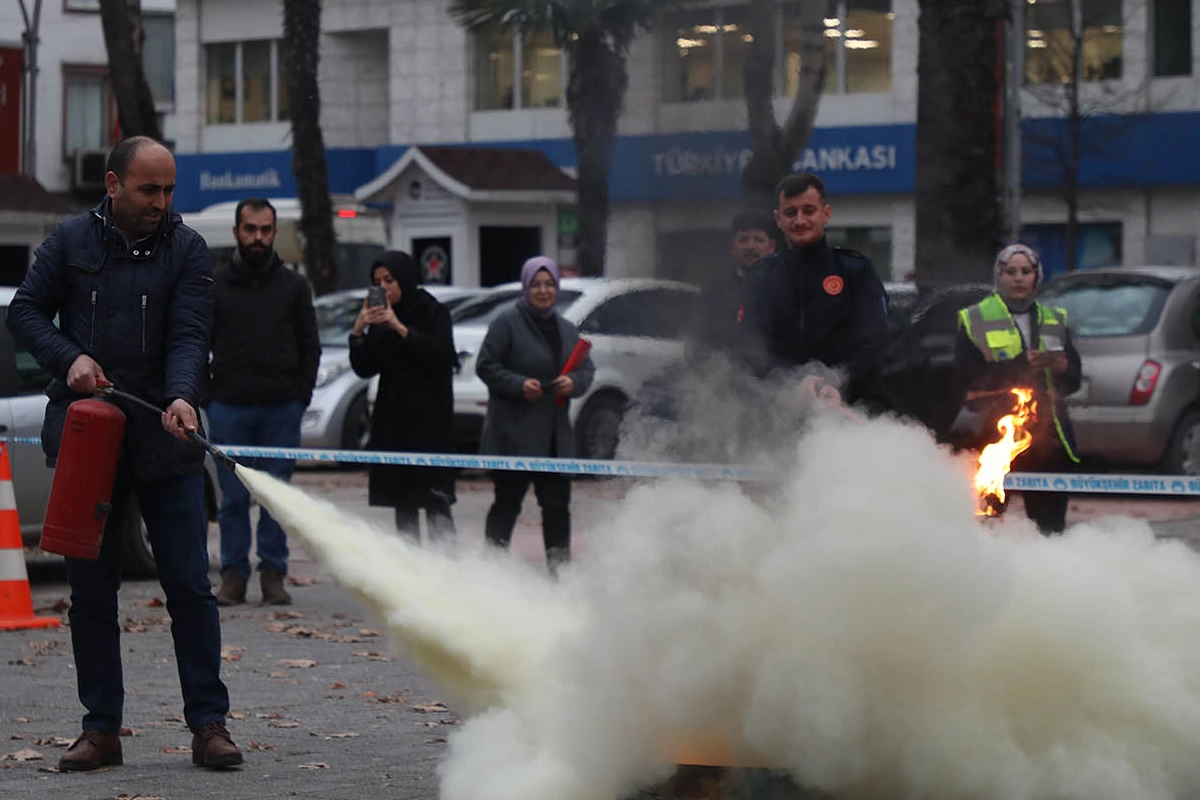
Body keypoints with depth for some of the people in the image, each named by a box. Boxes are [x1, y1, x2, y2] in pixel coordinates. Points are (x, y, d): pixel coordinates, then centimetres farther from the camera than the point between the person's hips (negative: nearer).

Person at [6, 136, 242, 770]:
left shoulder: (185, 248, 1)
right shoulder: (71, 241, 5)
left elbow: (189, 335, -7)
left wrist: (181, 397, -26)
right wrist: (70, 358, -11)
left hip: (163, 438, -1)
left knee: (189, 585, -3)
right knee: (90, 590, 5)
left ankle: (208, 724, 2)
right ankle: (100, 729, 12)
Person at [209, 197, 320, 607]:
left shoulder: (293, 286, 10)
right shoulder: (215, 285, 8)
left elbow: (310, 346, 13)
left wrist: (301, 396, 2)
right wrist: (205, 397, 1)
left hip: (282, 408, 0)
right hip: (229, 406, 0)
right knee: (233, 496, -1)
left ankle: (273, 573, 8)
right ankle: (233, 573, 4)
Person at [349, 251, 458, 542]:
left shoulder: (433, 313, -1)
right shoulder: (380, 317, 12)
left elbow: (440, 355, -17)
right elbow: (364, 368, 8)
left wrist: (400, 329, -22)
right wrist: (358, 332, -8)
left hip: (430, 420, -5)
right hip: (393, 421, 5)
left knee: (436, 505, -10)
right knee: (402, 503, 4)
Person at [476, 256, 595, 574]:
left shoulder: (567, 330, 15)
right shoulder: (507, 323, -5)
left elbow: (587, 368, 16)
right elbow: (486, 366, -7)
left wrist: (574, 382, -6)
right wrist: (518, 385, -19)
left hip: (555, 437, 6)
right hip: (513, 436, -6)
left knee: (558, 503, 7)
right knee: (508, 503, -4)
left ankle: (560, 568, 16)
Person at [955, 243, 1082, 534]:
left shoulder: (1055, 320, 19)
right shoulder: (974, 321, 7)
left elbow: (1074, 381, 14)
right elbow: (969, 376, -8)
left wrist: (1063, 369, -10)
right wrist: (1022, 365, -17)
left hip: (1048, 437, 4)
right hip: (996, 437, -4)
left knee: (1050, 527, 2)